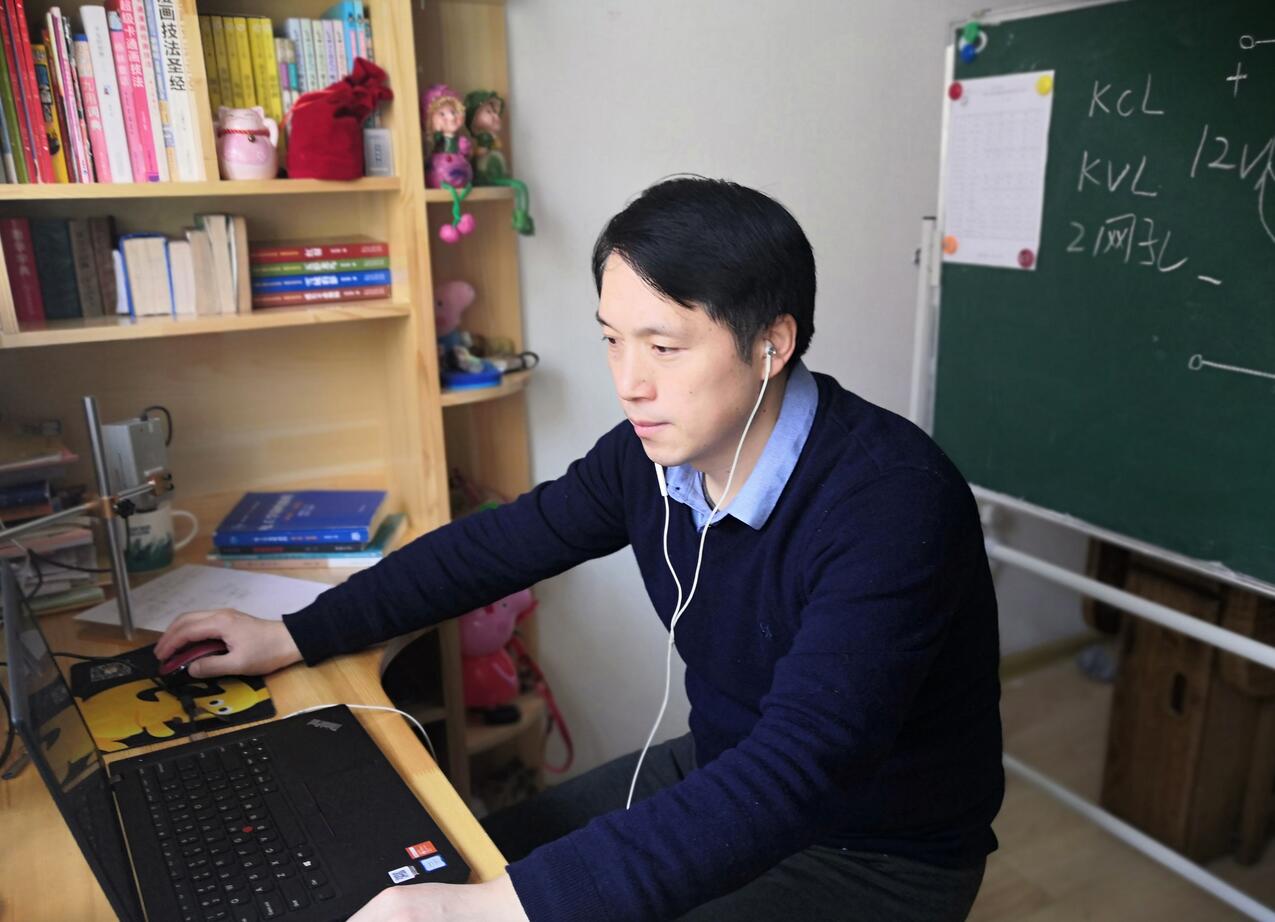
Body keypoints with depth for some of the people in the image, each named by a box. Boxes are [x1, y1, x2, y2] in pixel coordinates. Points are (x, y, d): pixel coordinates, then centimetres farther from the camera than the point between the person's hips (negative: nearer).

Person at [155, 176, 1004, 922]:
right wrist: (296, 637, 4)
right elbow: (504, 542, 1)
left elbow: (800, 766, -38)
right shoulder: (657, 451, -10)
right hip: (724, 774, 6)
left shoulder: (892, 502, -30)